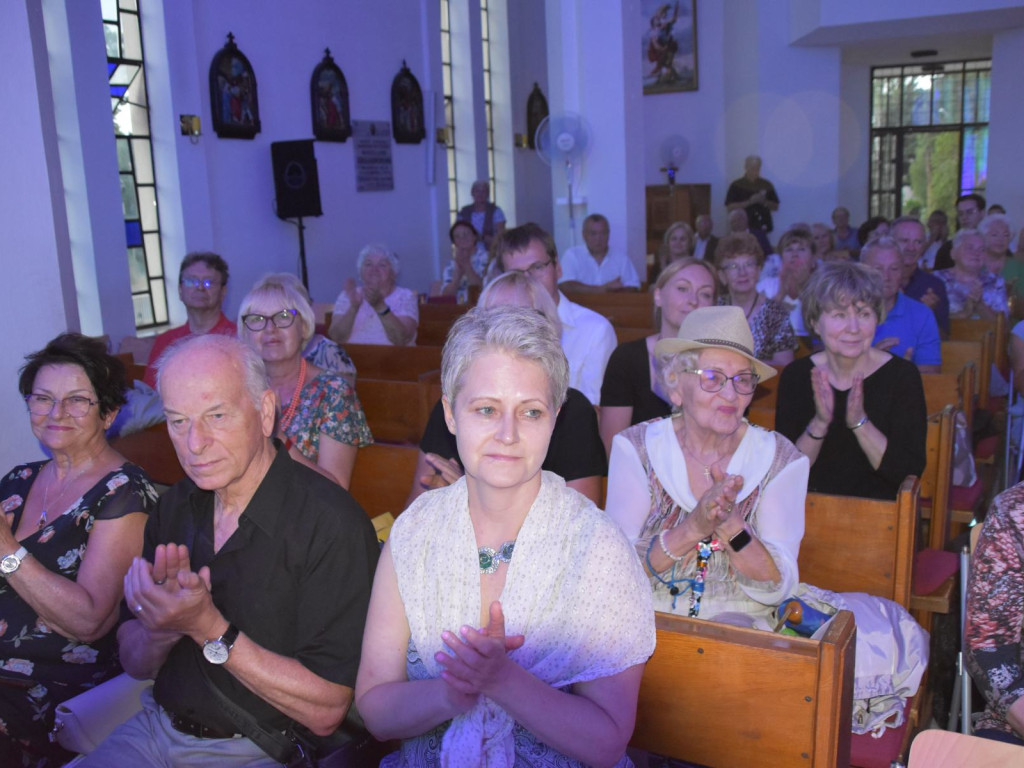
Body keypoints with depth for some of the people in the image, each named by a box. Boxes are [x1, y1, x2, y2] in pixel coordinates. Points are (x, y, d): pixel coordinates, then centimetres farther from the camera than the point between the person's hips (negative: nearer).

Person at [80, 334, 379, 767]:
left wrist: (208, 628, -24)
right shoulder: (175, 507, 2)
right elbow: (135, 663, 7)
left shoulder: (332, 524, -20)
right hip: (156, 730, 5)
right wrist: (161, 625, -16)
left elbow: (326, 712, -18)